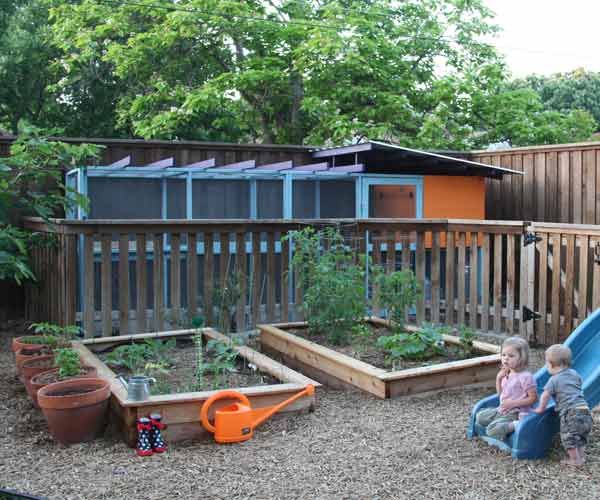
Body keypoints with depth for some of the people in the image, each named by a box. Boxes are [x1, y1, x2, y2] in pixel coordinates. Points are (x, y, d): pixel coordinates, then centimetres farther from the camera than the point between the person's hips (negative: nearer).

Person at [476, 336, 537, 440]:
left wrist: (513, 403, -21)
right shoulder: (506, 374, 7)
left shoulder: (525, 376, -18)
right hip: (502, 410, 9)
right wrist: (499, 378, 1)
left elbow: (533, 398, -17)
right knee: (480, 417, 4)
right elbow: (501, 393, 17)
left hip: (515, 414, -9)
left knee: (492, 430, -25)